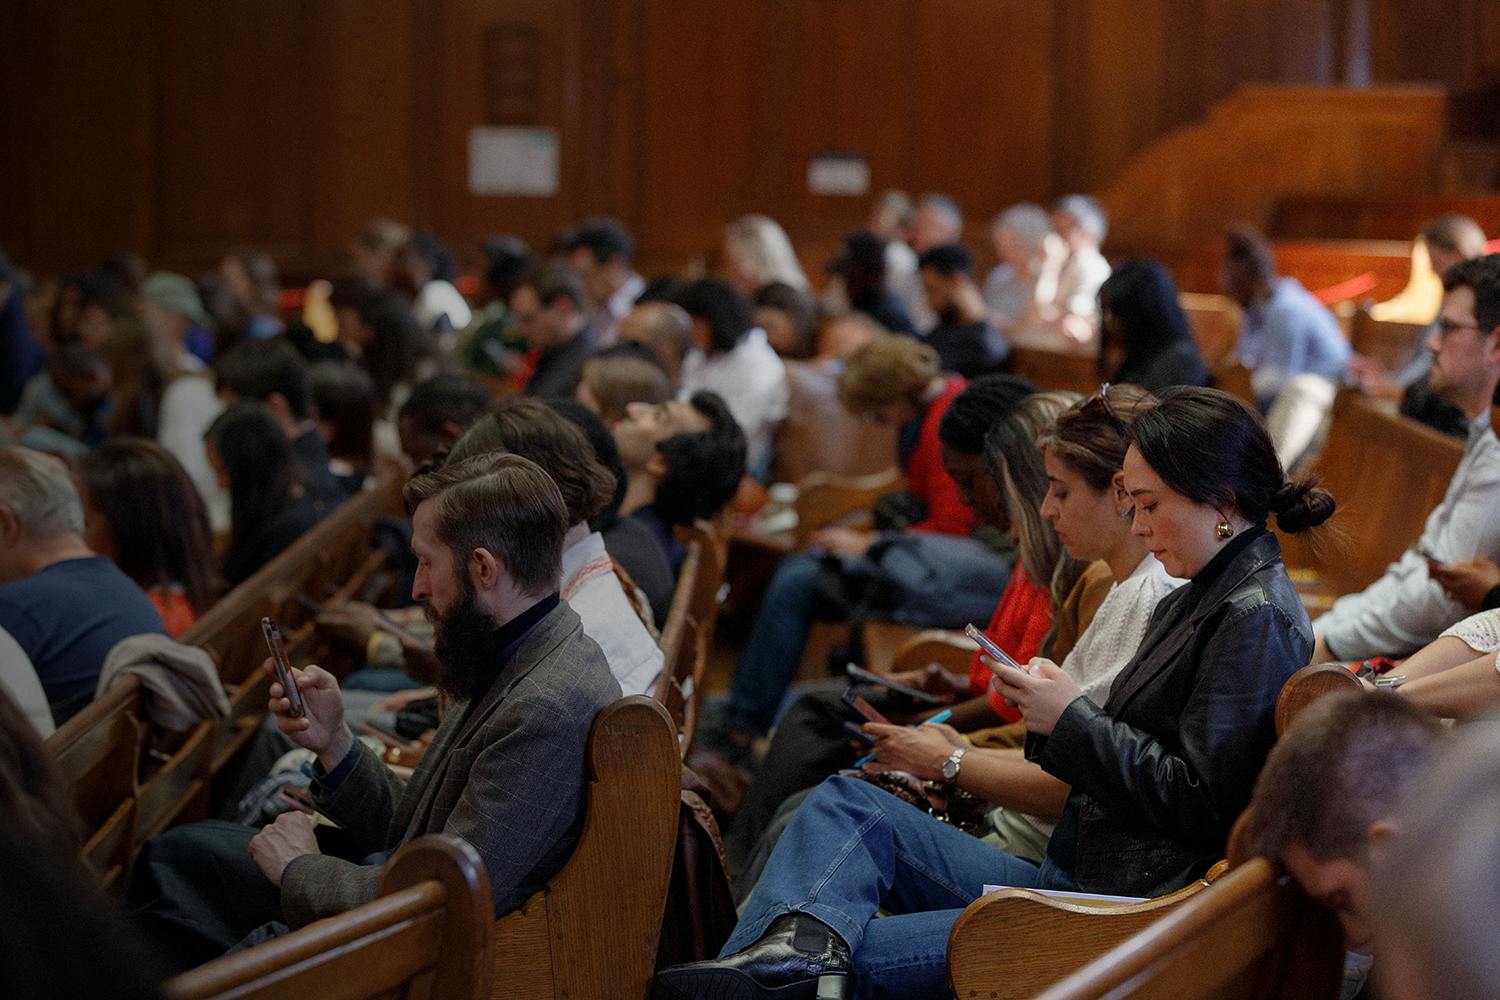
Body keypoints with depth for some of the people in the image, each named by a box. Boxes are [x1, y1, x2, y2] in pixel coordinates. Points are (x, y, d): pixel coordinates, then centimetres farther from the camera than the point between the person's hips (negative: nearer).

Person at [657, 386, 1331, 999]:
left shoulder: (1258, 619, -12)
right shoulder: (1190, 602, 19)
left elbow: (1198, 800, -18)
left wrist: (1074, 719, -14)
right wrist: (1047, 711, 1)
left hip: (1132, 911, -10)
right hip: (1069, 880, 10)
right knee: (846, 803, -4)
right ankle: (804, 939, -30)